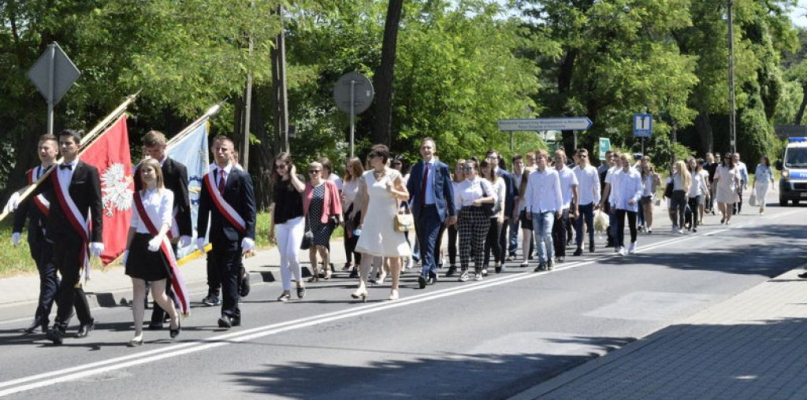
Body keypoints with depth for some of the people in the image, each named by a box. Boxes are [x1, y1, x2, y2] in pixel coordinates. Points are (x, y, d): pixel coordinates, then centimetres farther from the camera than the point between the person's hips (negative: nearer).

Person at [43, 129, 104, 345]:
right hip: (57, 235, 6)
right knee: (70, 280, 12)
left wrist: (97, 238, -13)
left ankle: (60, 326, -13)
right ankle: (86, 320, 26)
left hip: (77, 235, -6)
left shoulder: (89, 172, -3)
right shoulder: (53, 173, 12)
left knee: (69, 280, -10)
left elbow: (96, 206, -6)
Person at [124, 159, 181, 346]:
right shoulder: (138, 196, 11)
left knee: (158, 295, -1)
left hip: (157, 245, -4)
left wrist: (159, 238, -33)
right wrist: (127, 249, 11)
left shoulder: (166, 194, -3)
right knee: (138, 291, 0)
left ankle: (174, 316, 30)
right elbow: (133, 224, 15)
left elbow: (166, 221, -15)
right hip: (139, 244, 4)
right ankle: (138, 334, 3)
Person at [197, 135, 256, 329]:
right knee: (224, 275, 6)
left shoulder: (241, 177, -1)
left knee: (230, 273, -12)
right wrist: (201, 234, 5)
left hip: (235, 233, -5)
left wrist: (249, 235, -13)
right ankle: (234, 315, 13)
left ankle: (228, 313, -15)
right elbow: (204, 209, 12)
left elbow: (250, 209, -4)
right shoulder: (208, 179, 12)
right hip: (217, 234, 5)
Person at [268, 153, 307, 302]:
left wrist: (292, 174, -9)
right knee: (283, 257, 2)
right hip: (280, 223, 4)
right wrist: (271, 229, 13)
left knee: (292, 254, -16)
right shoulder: (276, 183, 13)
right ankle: (286, 291, 5)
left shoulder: (297, 179, 2)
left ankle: (299, 281, 9)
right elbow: (274, 207, 15)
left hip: (295, 221, -4)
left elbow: (301, 188, -24)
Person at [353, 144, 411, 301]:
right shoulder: (367, 176, 8)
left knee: (394, 255, 5)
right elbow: (365, 200, 12)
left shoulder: (394, 175, -3)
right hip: (372, 220, 3)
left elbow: (406, 196, 0)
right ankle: (362, 286, -20)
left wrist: (393, 191, -18)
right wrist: (362, 221, 10)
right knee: (366, 251, -12)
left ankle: (395, 289, 14)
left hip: (390, 220, -3)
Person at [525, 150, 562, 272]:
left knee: (546, 234, -17)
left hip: (549, 209, -3)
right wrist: (528, 209, 9)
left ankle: (550, 258, 3)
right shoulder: (532, 175, 7)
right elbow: (529, 193, 12)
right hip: (536, 210, 3)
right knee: (538, 236, 2)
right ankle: (542, 262, 10)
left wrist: (559, 208, 4)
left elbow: (557, 192, 4)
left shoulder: (553, 173, 0)